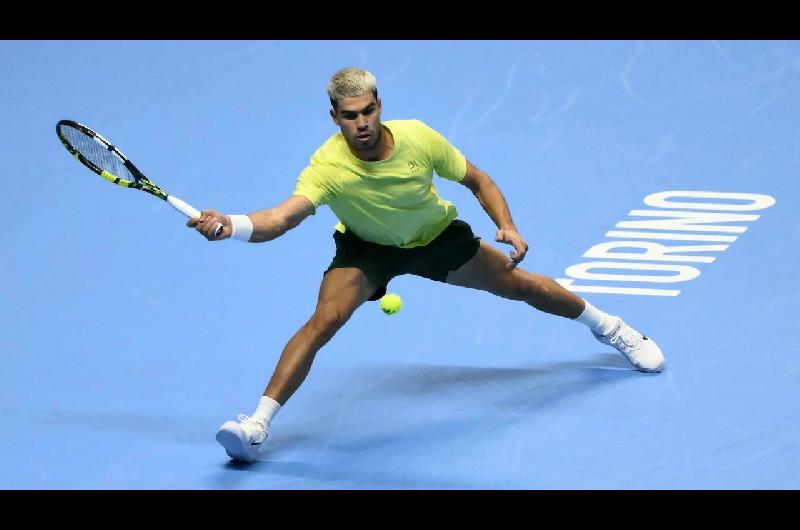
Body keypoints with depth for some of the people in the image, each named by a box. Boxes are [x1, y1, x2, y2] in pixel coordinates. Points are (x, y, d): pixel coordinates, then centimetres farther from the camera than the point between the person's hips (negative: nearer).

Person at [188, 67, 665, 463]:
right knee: (324, 321, -25)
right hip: (367, 248, -2)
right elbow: (281, 219, -52)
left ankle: (607, 326, 42)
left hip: (437, 236, 2)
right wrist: (229, 226, -72)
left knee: (521, 285, 13)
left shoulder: (419, 138, -29)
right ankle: (257, 426, -21)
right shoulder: (328, 168, -37)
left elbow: (478, 181, -12)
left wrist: (508, 227, -25)